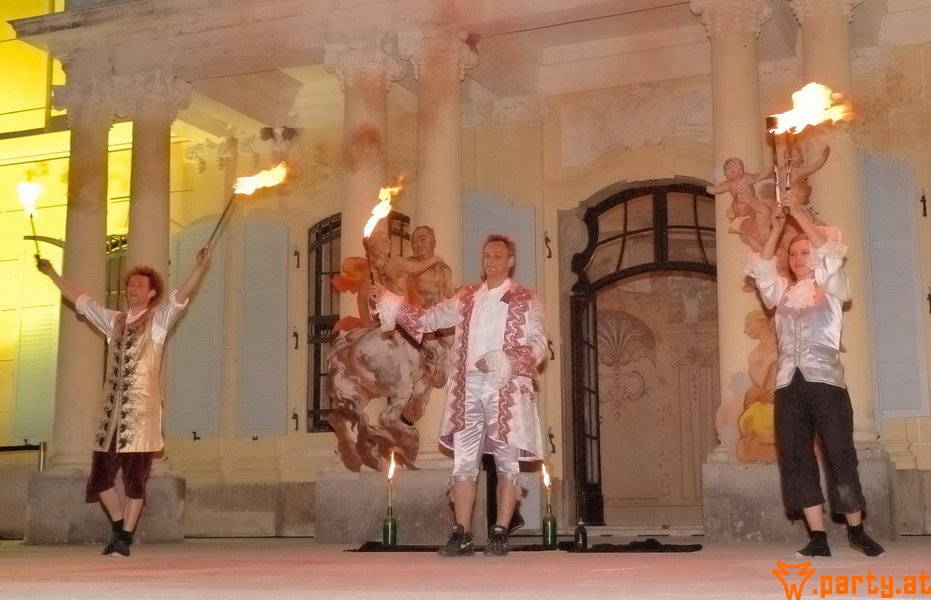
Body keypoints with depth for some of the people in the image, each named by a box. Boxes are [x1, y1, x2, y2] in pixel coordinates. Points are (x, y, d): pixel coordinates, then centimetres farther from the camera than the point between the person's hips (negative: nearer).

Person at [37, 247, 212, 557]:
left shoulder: (158, 320, 2)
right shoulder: (113, 320, 15)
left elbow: (181, 296, -13)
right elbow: (80, 300, 24)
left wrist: (199, 267, -27)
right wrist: (52, 274, 27)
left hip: (141, 412, -5)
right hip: (111, 412, 5)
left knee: (135, 479, 0)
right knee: (100, 476, 5)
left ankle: (124, 538, 9)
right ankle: (119, 527, 24)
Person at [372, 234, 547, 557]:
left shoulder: (525, 300, 3)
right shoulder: (466, 297, 14)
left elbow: (539, 345, -3)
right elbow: (427, 318, 15)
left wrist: (500, 361, -16)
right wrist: (388, 299, 6)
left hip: (507, 391, -4)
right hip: (468, 388, 4)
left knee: (507, 461, 0)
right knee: (464, 461, 1)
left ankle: (499, 534, 4)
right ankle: (461, 535, 4)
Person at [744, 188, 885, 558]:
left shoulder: (831, 287, 10)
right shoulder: (782, 293, 20)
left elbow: (830, 252, -4)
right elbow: (761, 269, 7)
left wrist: (798, 211, -3)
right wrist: (777, 227, 2)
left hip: (824, 379, -4)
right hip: (789, 383, 4)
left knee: (841, 454, -4)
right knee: (796, 459, -2)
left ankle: (857, 531, 9)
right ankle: (818, 537, 0)